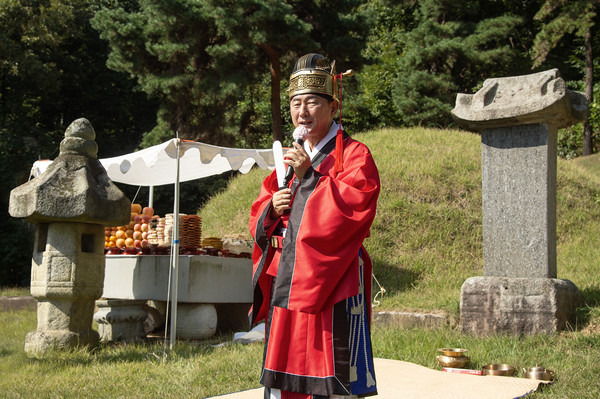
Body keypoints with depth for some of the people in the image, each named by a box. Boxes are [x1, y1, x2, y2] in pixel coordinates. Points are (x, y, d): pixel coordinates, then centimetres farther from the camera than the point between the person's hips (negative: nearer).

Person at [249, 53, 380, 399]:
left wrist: (310, 176, -16)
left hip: (331, 279, -7)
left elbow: (356, 205, -17)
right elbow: (259, 216, 21)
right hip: (285, 279, 7)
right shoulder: (291, 157, 19)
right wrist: (272, 207, -2)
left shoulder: (354, 155, -1)